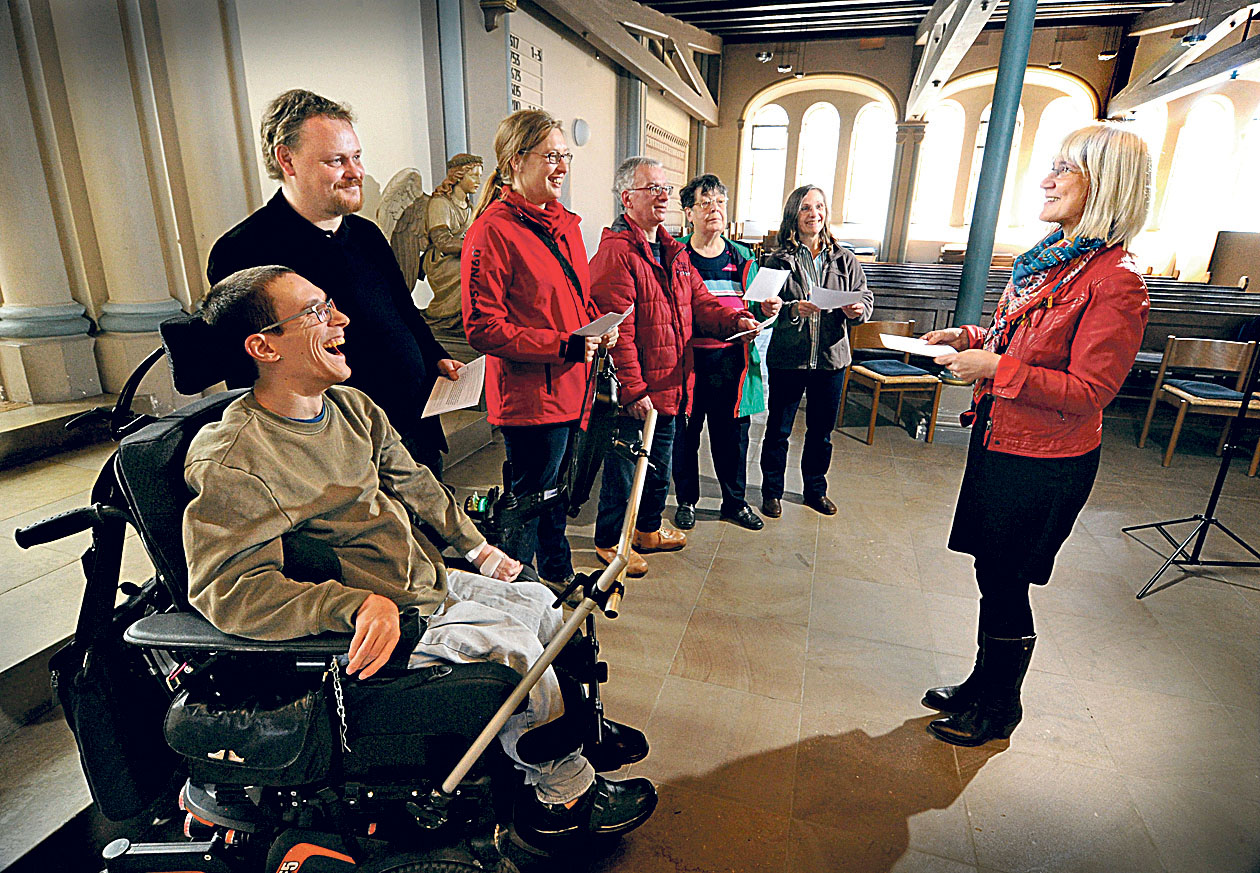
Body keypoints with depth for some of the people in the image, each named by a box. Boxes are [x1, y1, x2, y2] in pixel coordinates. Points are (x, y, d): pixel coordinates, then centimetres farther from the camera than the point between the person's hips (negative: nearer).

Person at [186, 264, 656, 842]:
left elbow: (411, 482, 13)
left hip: (428, 578, 9)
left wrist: (475, 546, 12)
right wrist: (360, 604, -40)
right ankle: (569, 792, 10)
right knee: (510, 644, -15)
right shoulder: (229, 460, -23)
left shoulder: (350, 406, 3)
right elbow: (229, 588, -29)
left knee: (537, 600, 11)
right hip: (355, 638, -8)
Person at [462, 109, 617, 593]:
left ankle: (558, 570, 44)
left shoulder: (565, 222, 13)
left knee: (556, 490, 23)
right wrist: (564, 346, -22)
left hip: (570, 389, 8)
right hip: (528, 395, -8)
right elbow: (483, 329, -18)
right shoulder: (493, 230, -14)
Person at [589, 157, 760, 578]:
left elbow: (699, 302, 14)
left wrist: (736, 319, -6)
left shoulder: (674, 252, 13)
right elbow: (617, 329, -22)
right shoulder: (616, 253, -16)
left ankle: (649, 529, 42)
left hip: (669, 387, 9)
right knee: (623, 473, 7)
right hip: (633, 396, -8)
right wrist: (633, 390, -23)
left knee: (660, 468, 22)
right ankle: (609, 541, 28)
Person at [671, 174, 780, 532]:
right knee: (684, 435, 7)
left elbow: (752, 312, 16)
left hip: (731, 362, 3)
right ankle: (686, 501, 27)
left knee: (733, 436, 11)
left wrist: (765, 310, -5)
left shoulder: (743, 258, 12)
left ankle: (735, 501, 30)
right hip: (687, 361, -3)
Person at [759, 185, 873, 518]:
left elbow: (865, 296, 7)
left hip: (831, 357, 3)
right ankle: (772, 492, 23)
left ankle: (815, 490, 33)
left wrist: (858, 310, -15)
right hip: (787, 357, -3)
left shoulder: (844, 259, 6)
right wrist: (793, 310, -25)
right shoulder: (778, 259, -2)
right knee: (778, 429, 6)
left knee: (821, 431, 15)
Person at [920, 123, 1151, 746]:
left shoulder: (1115, 283, -19)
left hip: (1045, 465, -8)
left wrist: (996, 368, -24)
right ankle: (983, 684, 37)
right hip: (999, 440, 8)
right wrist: (971, 339, 5)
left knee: (1004, 583, 6)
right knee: (993, 572, 18)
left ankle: (999, 708, 30)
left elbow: (1088, 391, -21)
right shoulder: (1049, 256, 9)